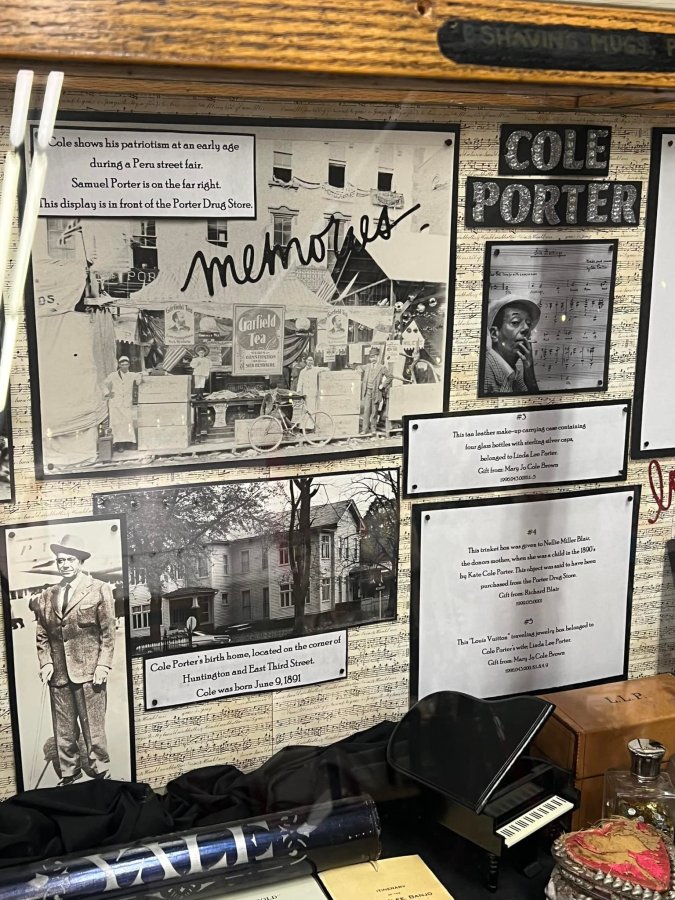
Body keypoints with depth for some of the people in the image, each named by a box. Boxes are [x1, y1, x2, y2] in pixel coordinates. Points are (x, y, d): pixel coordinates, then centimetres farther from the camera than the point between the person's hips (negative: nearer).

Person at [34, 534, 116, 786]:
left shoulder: (99, 590, 0)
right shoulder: (46, 597, 10)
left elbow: (108, 632, -2)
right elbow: (42, 635, 15)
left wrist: (103, 666, -8)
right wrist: (46, 663, 2)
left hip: (89, 671, -3)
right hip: (58, 674, 4)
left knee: (93, 728, 1)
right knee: (63, 730, 10)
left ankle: (101, 775, 15)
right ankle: (69, 774, 23)